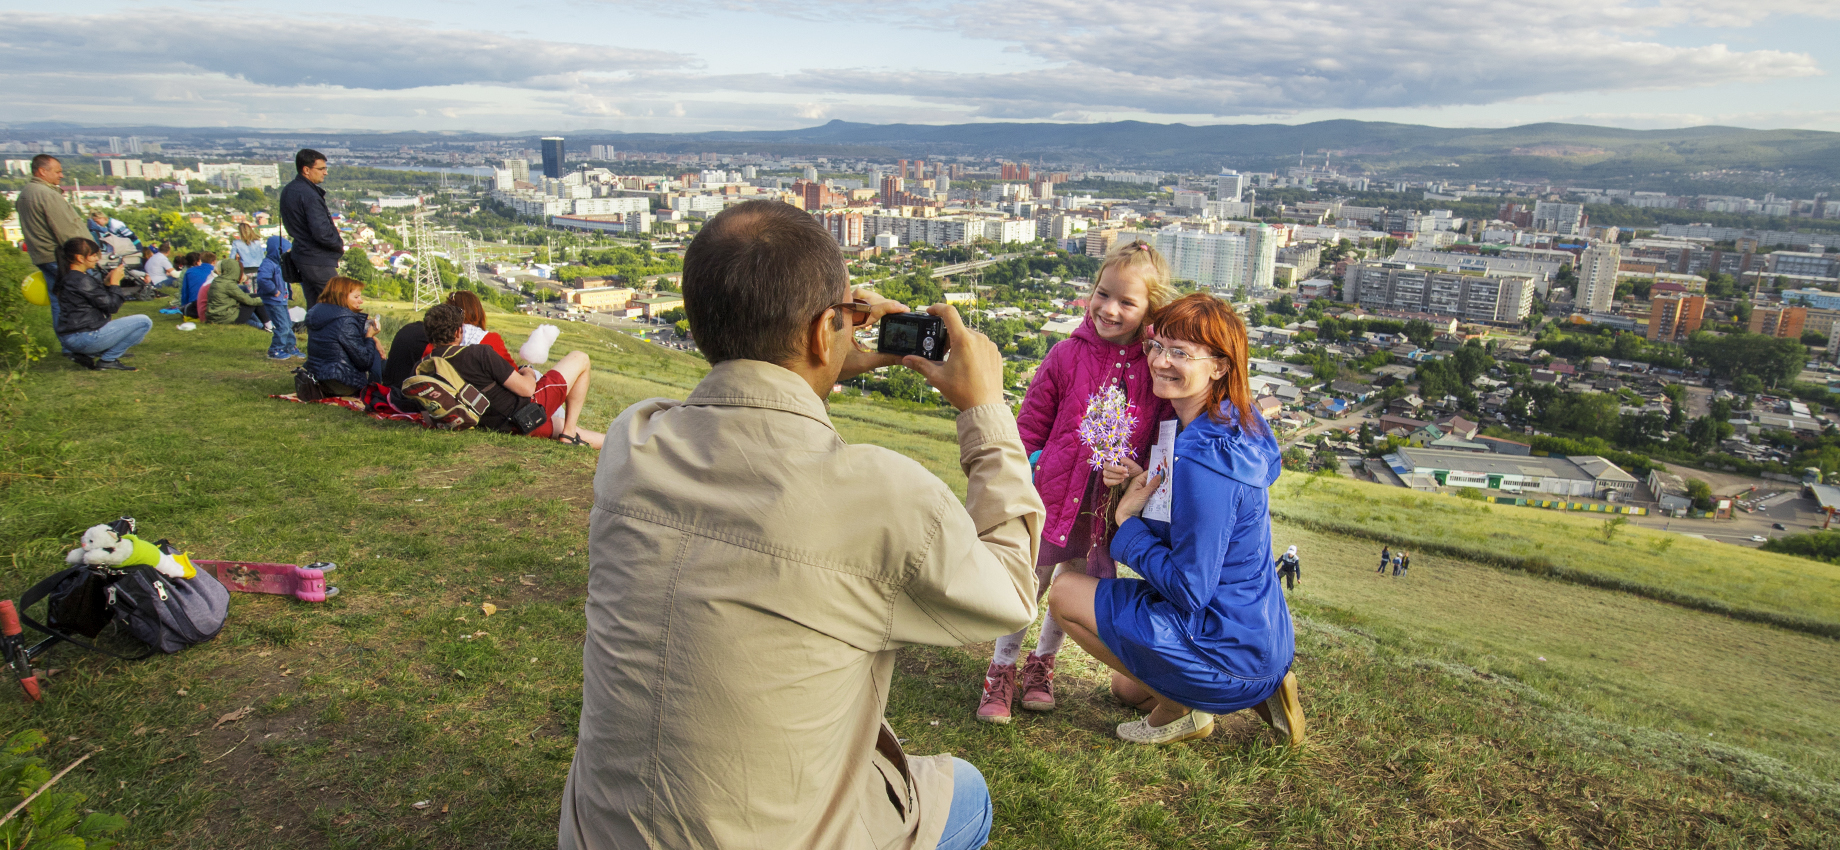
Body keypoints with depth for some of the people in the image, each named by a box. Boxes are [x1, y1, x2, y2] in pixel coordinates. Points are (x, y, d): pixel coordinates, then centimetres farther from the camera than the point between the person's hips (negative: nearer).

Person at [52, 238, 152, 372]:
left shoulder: (68, 277, 12)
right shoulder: (82, 281, -19)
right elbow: (111, 306, -15)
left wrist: (107, 281, 5)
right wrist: (114, 282, -4)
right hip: (84, 338, -10)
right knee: (144, 322, -9)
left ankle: (87, 355, 11)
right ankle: (107, 360, -6)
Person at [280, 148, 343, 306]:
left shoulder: (288, 191, 11)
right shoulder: (309, 195, -20)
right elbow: (321, 232, -26)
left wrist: (332, 228, 7)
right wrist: (339, 243, -7)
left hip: (302, 256, 10)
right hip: (318, 261, -10)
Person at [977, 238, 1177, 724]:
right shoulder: (1068, 356, -8)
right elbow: (1031, 425, -1)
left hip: (1110, 508, 2)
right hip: (1052, 493, -2)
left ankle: (1042, 664, 40)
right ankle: (1002, 668, 29)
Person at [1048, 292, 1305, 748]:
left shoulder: (1204, 459, -30)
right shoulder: (1236, 426, 0)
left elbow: (1189, 589, -26)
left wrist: (1127, 521, -14)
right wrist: (1144, 484, -4)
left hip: (1228, 651, -10)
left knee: (1066, 591, -3)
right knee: (1126, 687, 31)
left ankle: (1177, 709, 3)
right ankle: (1259, 689, 18)